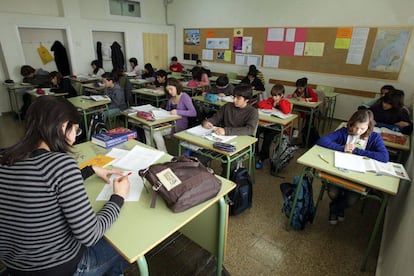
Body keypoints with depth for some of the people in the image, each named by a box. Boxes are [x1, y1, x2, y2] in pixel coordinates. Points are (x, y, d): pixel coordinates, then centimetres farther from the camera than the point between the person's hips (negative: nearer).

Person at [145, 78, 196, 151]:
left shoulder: (184, 97, -9)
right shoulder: (171, 98, 14)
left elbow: (194, 113, -20)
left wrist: (178, 112, -30)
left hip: (179, 125, -7)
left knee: (156, 133, -24)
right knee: (148, 129, -12)